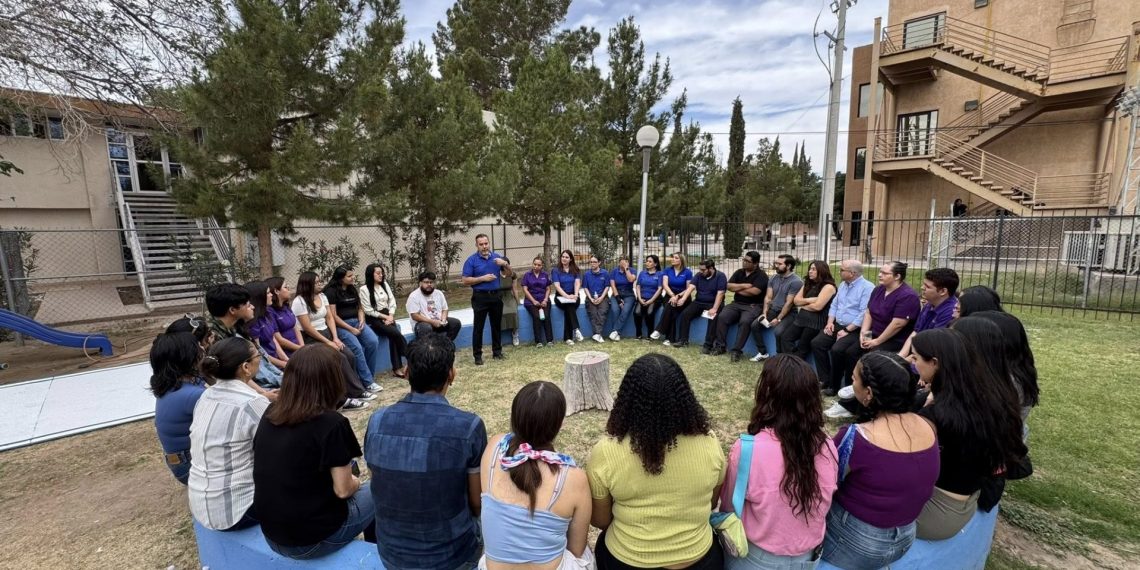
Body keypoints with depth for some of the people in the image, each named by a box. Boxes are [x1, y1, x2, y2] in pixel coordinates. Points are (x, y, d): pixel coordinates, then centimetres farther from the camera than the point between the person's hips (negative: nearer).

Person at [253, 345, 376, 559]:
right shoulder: (331, 424, -23)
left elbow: (290, 470, 10)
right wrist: (355, 482, 5)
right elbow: (343, 490, -17)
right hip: (313, 538, -6)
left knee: (356, 490, 25)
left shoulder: (270, 414, -3)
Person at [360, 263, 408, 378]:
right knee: (396, 333, -25)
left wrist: (390, 316, -7)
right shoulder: (364, 289, -5)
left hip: (387, 316, 5)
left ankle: (397, 368, -25)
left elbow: (392, 301, 8)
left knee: (393, 337, -24)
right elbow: (368, 310, -9)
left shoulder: (385, 284, 12)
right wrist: (384, 316, -10)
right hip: (374, 319, -4)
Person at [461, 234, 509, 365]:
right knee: (478, 327, 0)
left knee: (497, 325, 11)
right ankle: (477, 355, 8)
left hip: (496, 296, 4)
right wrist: (483, 278, -17)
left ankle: (497, 351, 23)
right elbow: (465, 281, -8)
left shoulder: (497, 257, 6)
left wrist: (505, 263, -11)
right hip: (480, 297, -4)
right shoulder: (471, 260, -5)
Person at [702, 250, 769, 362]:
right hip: (736, 304, 5)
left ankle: (736, 350, -27)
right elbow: (729, 286, 2)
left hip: (753, 306, -5)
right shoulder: (739, 272, 13)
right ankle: (720, 346, -12)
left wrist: (737, 289, -5)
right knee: (722, 317, -20)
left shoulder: (761, 275, -5)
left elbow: (754, 291, -19)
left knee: (745, 321, -34)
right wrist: (744, 286, -10)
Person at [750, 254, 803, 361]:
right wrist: (764, 313, -10)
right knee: (755, 325, -11)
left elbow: (789, 303, -17)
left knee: (778, 331, -31)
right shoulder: (773, 278, 7)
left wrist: (778, 319, -20)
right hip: (773, 310, 7)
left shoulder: (796, 281, -14)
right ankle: (763, 353, 2)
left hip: (788, 313, -7)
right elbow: (768, 297, 5)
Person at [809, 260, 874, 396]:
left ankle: (834, 384, -8)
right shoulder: (843, 284, 14)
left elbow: (864, 314, -20)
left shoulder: (867, 288, -14)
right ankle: (825, 379, -2)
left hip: (854, 329, -8)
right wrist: (830, 322, 0)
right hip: (837, 325, 8)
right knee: (816, 343, -10)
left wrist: (847, 330, -20)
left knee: (837, 349, -28)